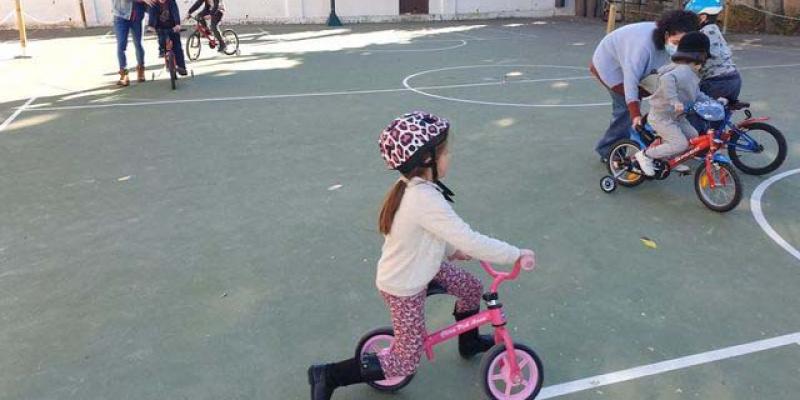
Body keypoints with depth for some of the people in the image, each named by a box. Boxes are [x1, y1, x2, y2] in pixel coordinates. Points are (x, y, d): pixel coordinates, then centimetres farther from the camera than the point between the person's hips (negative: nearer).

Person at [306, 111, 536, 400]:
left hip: (418, 267, 9)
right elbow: (472, 242, -35)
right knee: (406, 361, 6)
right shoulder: (426, 199, -36)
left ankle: (469, 343, 45)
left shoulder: (412, 186, -7)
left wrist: (452, 251, 12)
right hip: (403, 288, -9)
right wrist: (517, 255, -24)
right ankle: (327, 376, 12)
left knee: (472, 287, 19)